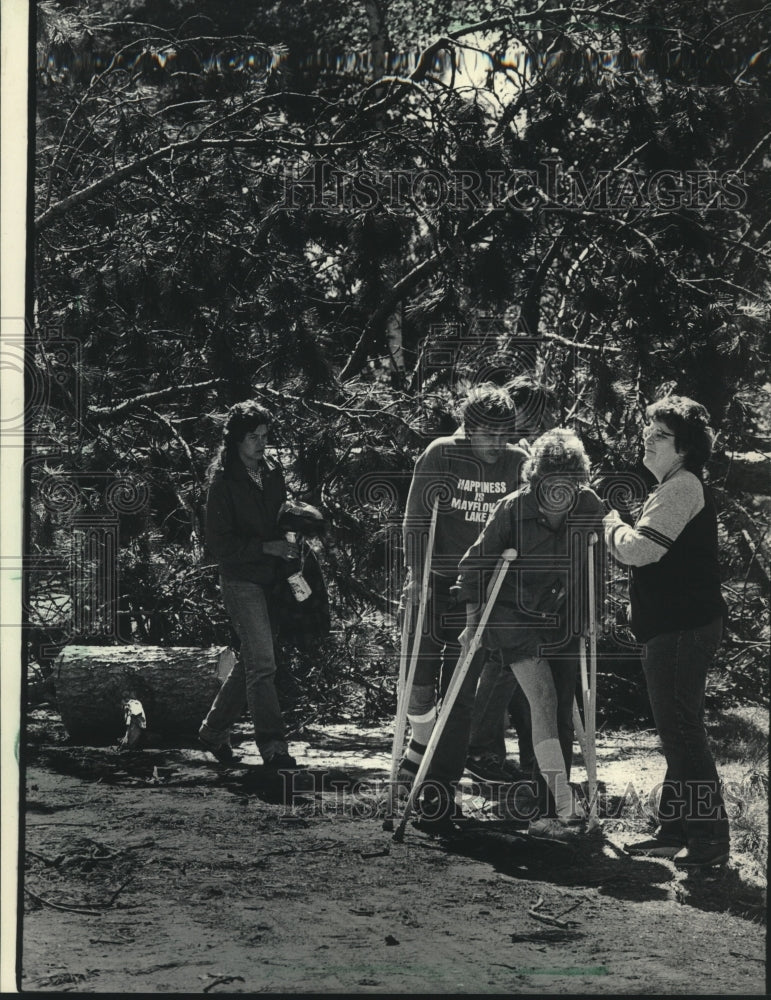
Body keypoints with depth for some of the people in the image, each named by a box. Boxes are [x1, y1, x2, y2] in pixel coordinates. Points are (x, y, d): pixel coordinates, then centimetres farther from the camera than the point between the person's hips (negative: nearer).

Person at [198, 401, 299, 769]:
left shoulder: (272, 471, 9)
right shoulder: (223, 480, -10)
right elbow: (219, 542, -12)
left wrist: (289, 548, 3)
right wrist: (267, 548, -18)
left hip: (270, 578, 7)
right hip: (240, 580, -7)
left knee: (250, 662, 13)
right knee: (262, 663, -10)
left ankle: (214, 730, 28)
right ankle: (273, 746, -7)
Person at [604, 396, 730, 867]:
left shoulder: (683, 486, -14)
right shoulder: (675, 488, 20)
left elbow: (640, 549, -21)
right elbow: (643, 553, 23)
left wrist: (614, 525, -3)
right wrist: (621, 531, 7)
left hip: (683, 628, -11)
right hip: (676, 628, 11)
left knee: (682, 729, -9)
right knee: (677, 730, 15)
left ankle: (710, 837, -6)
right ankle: (675, 831, 22)